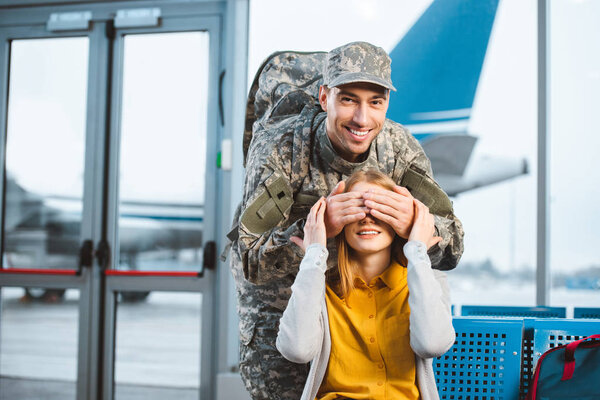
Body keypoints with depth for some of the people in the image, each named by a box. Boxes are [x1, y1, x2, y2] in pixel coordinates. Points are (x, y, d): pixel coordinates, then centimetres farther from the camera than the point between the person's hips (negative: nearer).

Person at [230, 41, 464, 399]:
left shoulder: (400, 147, -19)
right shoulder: (279, 148, -29)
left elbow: (451, 252, -17)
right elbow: (251, 262, -31)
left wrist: (415, 225, -41)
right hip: (279, 294, -3)